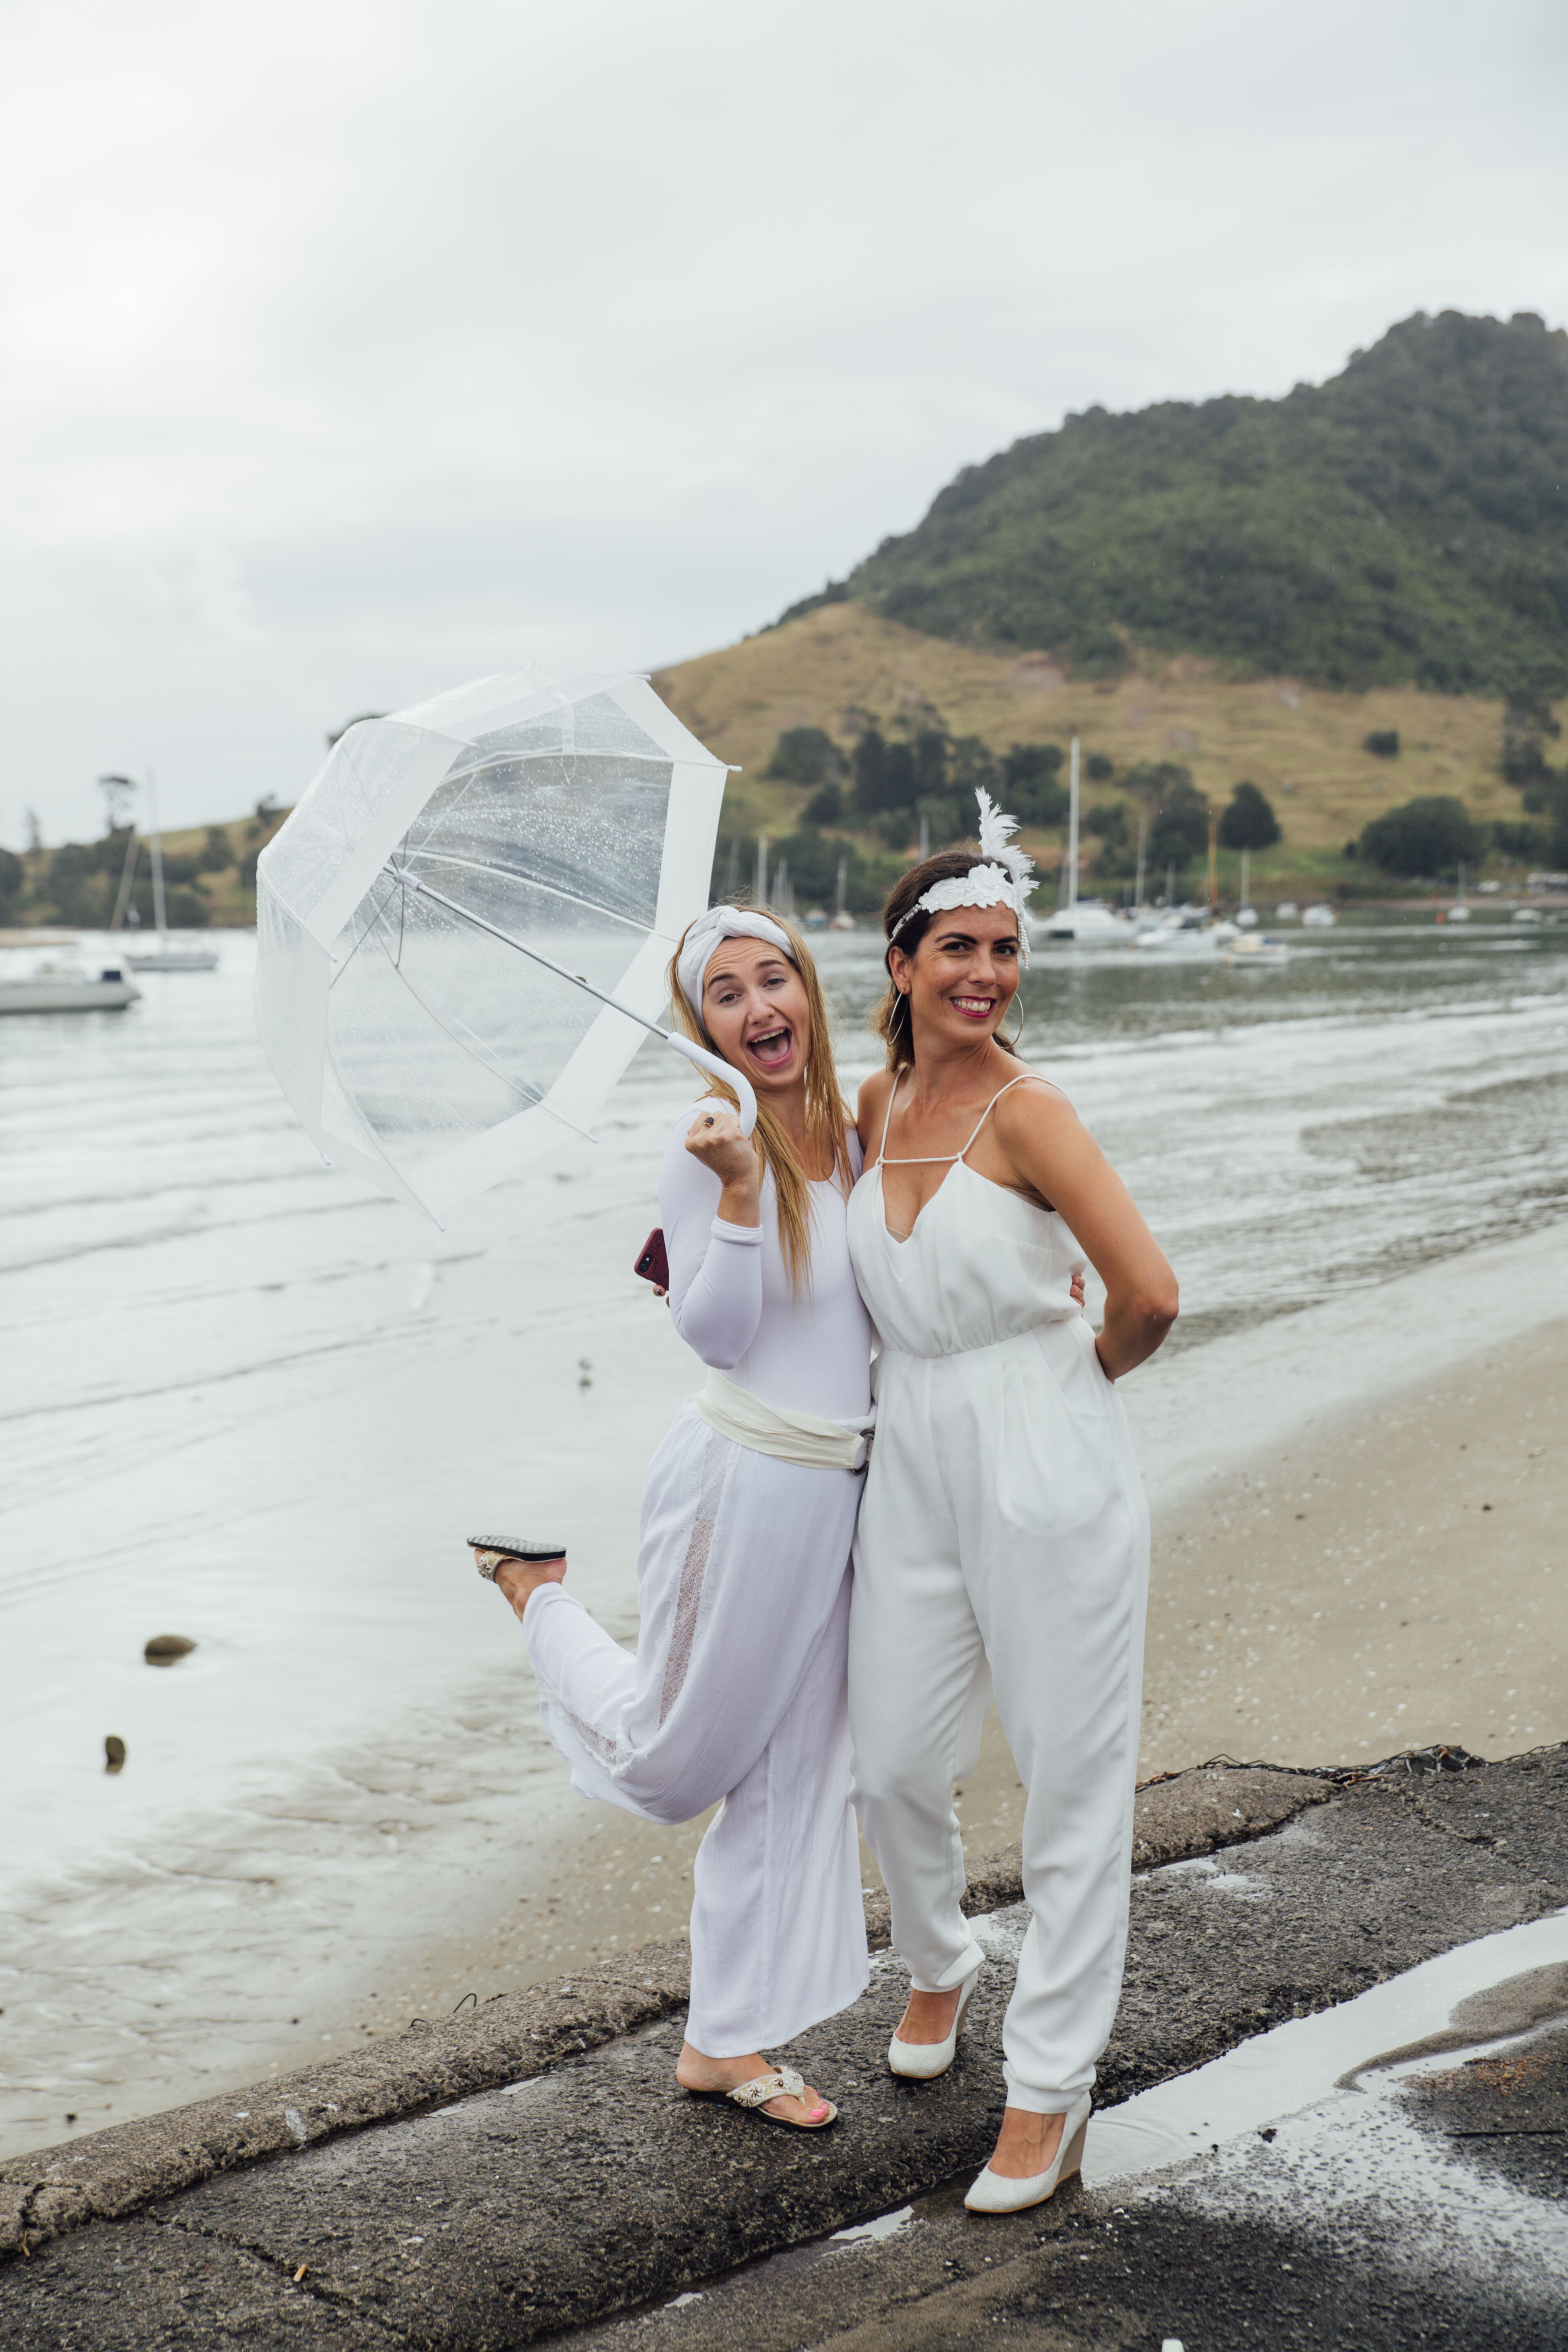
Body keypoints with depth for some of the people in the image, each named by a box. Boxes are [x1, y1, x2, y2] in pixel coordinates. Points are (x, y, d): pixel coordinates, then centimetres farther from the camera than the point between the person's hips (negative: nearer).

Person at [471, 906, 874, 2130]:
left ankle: (726, 2041, 26)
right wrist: (738, 1196, -30)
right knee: (674, 1758, 10)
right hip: (744, 1476, -7)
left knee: (792, 1777, 13)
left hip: (840, 1488, 7)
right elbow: (716, 1333, -18)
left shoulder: (852, 1132, 6)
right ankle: (538, 1589, 36)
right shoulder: (710, 1147, -14)